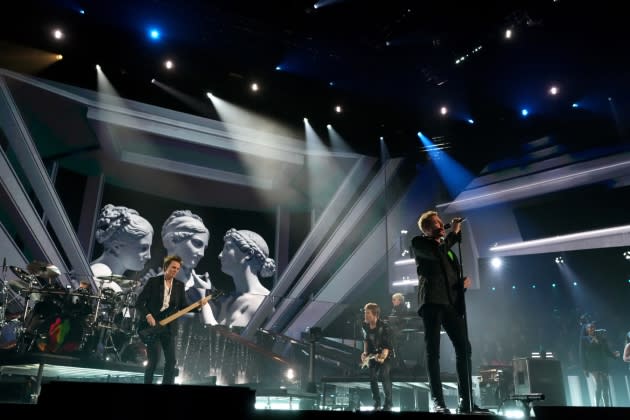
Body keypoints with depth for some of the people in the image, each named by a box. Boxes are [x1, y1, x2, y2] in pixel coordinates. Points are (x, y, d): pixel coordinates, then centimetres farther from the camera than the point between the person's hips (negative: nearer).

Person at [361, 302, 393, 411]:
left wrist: (383, 356, -41)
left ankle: (388, 403, -6)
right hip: (373, 353, 5)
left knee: (384, 375, -19)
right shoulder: (365, 326, -9)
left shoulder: (384, 327, -25)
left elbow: (387, 345, -24)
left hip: (385, 354, -5)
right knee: (372, 376, -4)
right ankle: (377, 402, 13)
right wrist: (365, 352, -2)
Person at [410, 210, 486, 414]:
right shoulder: (418, 242, 7)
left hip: (452, 301, 7)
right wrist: (454, 233, -3)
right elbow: (436, 253, -13)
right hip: (432, 300, -6)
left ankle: (466, 401, 5)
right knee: (433, 352, -5)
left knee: (464, 349, 0)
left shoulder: (447, 247, 28)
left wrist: (464, 281, 5)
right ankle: (438, 401, -4)